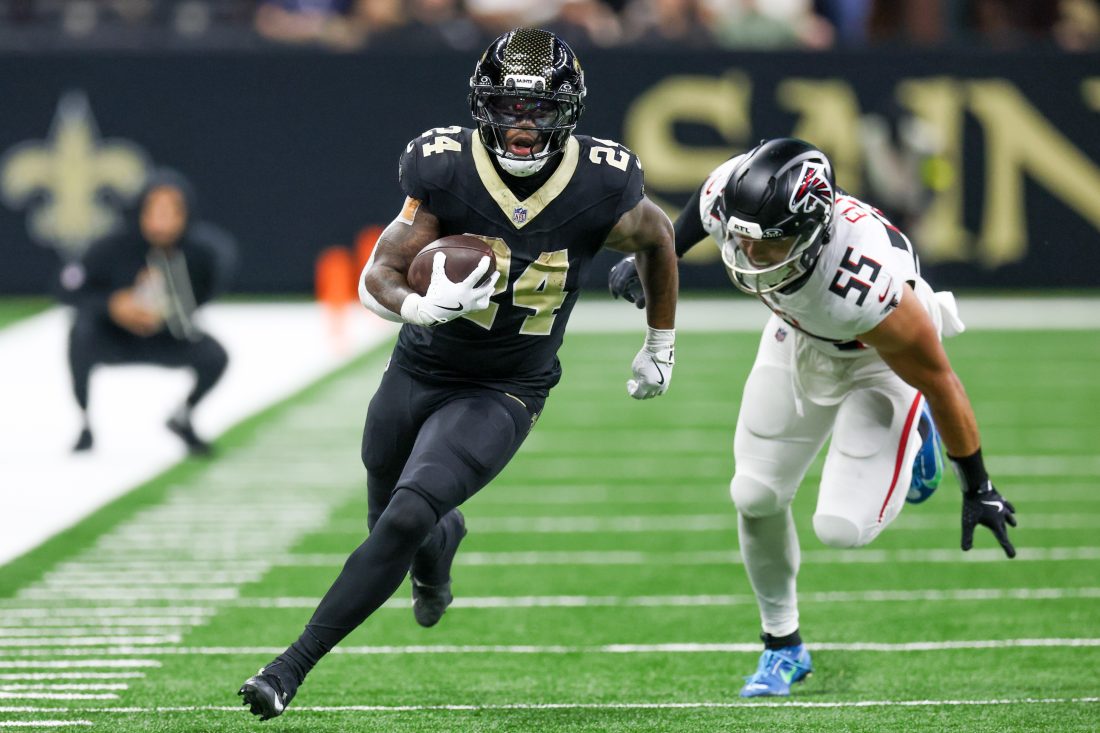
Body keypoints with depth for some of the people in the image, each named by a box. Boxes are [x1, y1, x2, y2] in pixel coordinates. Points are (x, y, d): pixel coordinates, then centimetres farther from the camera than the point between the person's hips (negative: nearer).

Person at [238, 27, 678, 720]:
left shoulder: (599, 189, -17)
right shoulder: (447, 169, -18)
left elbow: (658, 237, 6)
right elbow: (376, 279, -17)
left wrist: (661, 344, 15)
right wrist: (420, 305, -40)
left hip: (502, 396, -2)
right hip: (419, 372, 2)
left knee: (403, 523, -21)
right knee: (392, 526, 20)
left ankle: (293, 667, -15)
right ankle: (445, 539, 59)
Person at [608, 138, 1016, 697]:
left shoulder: (869, 288, -45)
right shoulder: (730, 198, -33)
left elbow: (940, 381, -28)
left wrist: (977, 489, -16)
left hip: (883, 358, -5)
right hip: (800, 339, 5)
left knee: (842, 527, -14)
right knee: (755, 499, 4)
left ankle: (916, 431, 18)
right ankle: (782, 646, 29)